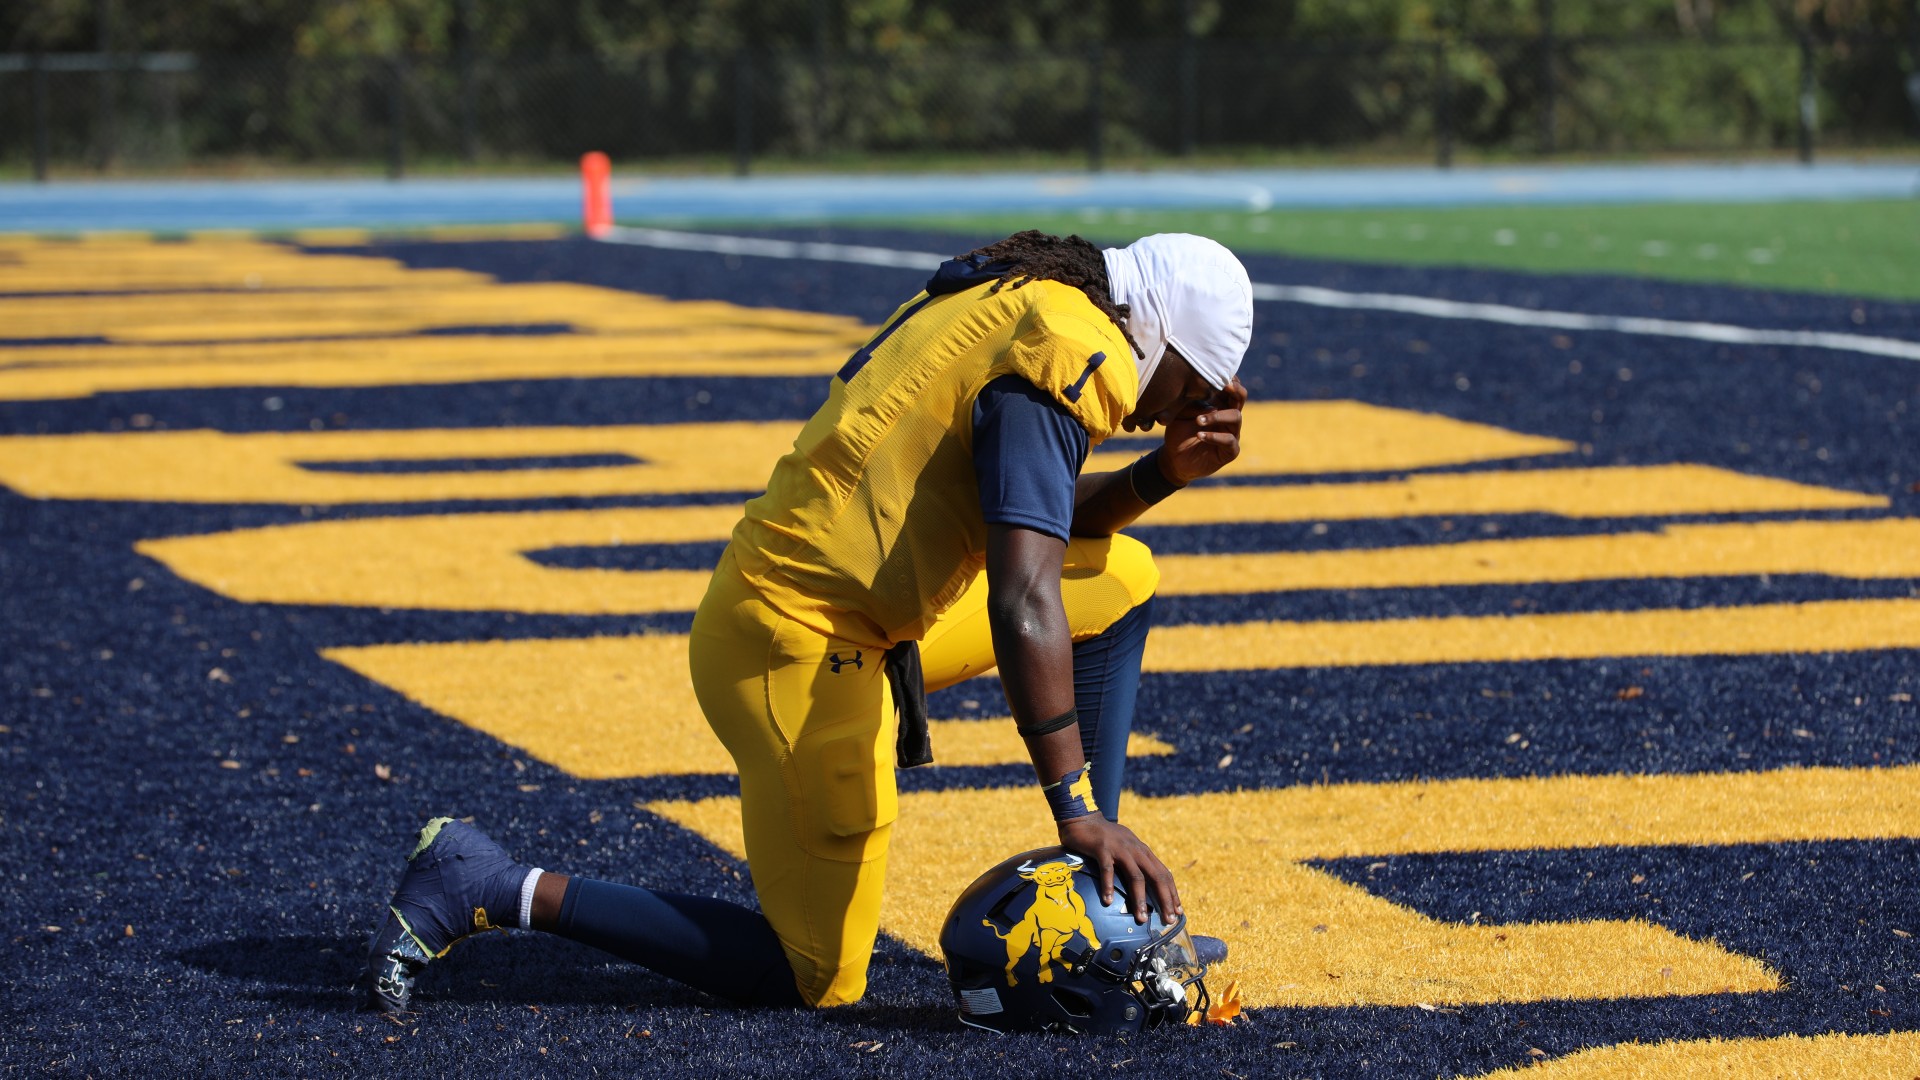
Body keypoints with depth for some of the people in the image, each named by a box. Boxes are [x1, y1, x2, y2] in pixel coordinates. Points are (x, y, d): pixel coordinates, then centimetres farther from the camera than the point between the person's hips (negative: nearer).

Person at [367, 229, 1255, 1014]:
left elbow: (1041, 522, 24)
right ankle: (492, 889, -2)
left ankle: (1096, 896, 15)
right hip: (802, 645, -10)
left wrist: (1161, 475, 8)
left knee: (1120, 579, 17)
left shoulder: (1007, 306, 13)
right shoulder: (1070, 351, -16)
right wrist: (1074, 807, -25)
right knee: (816, 982, -1)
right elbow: (1023, 599, -25)